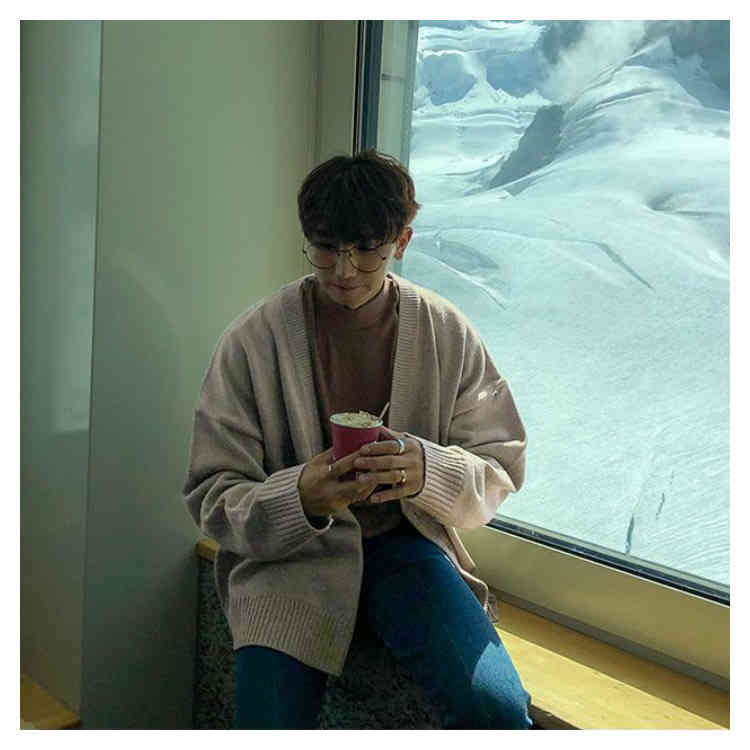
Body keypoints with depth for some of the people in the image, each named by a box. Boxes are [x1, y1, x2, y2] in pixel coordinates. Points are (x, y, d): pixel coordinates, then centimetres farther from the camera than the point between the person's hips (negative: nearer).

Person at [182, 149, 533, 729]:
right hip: (287, 556, 0)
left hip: (406, 544, 1)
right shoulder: (253, 339, -6)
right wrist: (300, 497, -26)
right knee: (270, 723, -23)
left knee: (499, 708, -22)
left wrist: (426, 470, -20)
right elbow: (212, 498, -4)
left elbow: (502, 467, 3)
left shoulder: (448, 333, -1)